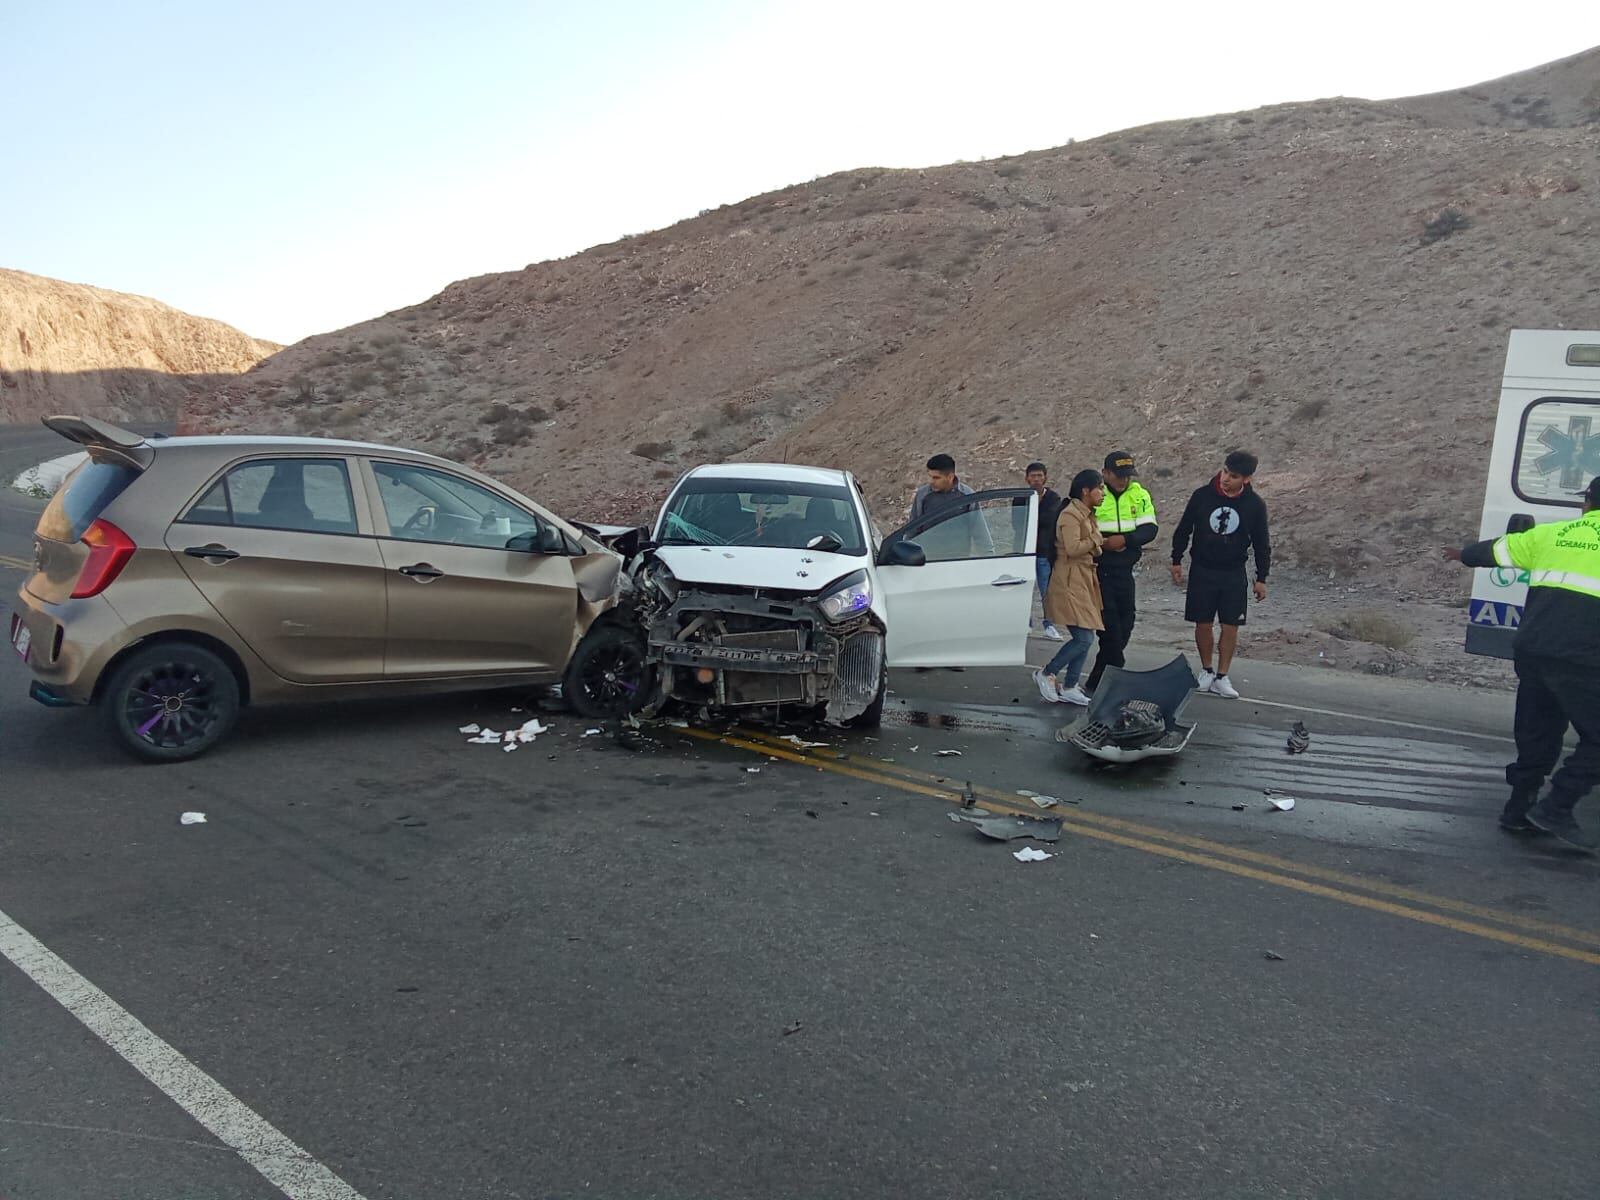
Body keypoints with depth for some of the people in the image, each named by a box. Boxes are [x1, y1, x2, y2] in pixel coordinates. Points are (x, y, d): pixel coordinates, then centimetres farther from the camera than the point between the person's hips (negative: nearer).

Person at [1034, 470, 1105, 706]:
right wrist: (1095, 540, -11)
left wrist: (1096, 547, 5)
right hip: (1070, 582, -10)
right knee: (1084, 638, -13)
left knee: (1084, 638, 8)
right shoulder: (1070, 514, -13)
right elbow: (1073, 548, -25)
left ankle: (1069, 688, 14)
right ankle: (1046, 674, 1)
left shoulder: (1087, 514, 17)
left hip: (1084, 581, 10)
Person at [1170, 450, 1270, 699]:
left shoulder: (1255, 505, -6)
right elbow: (1184, 529, 4)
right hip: (1202, 570, 0)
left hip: (1234, 574, 0)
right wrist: (1176, 560, 4)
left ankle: (1221, 677, 11)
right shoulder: (1202, 495, -8)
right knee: (1203, 623, 4)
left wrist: (1261, 578, 3)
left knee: (1231, 625, 1)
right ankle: (1206, 671, 21)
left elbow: (1261, 543, 3)